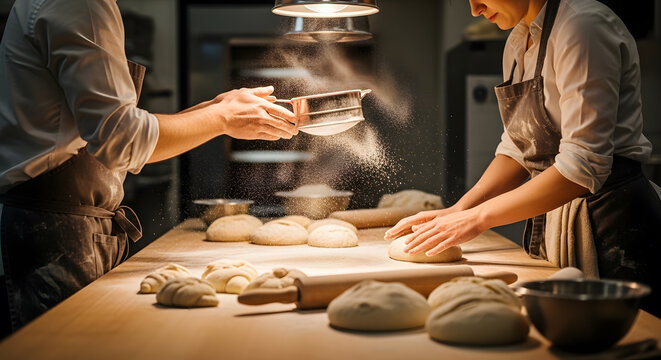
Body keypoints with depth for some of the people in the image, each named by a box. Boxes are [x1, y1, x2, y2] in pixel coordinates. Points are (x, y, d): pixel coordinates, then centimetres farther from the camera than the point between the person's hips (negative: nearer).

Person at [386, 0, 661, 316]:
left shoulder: (583, 26, -17)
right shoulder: (517, 42, 10)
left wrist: (478, 218, -21)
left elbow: (583, 164, -24)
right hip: (550, 223, 8)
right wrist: (458, 211, 2)